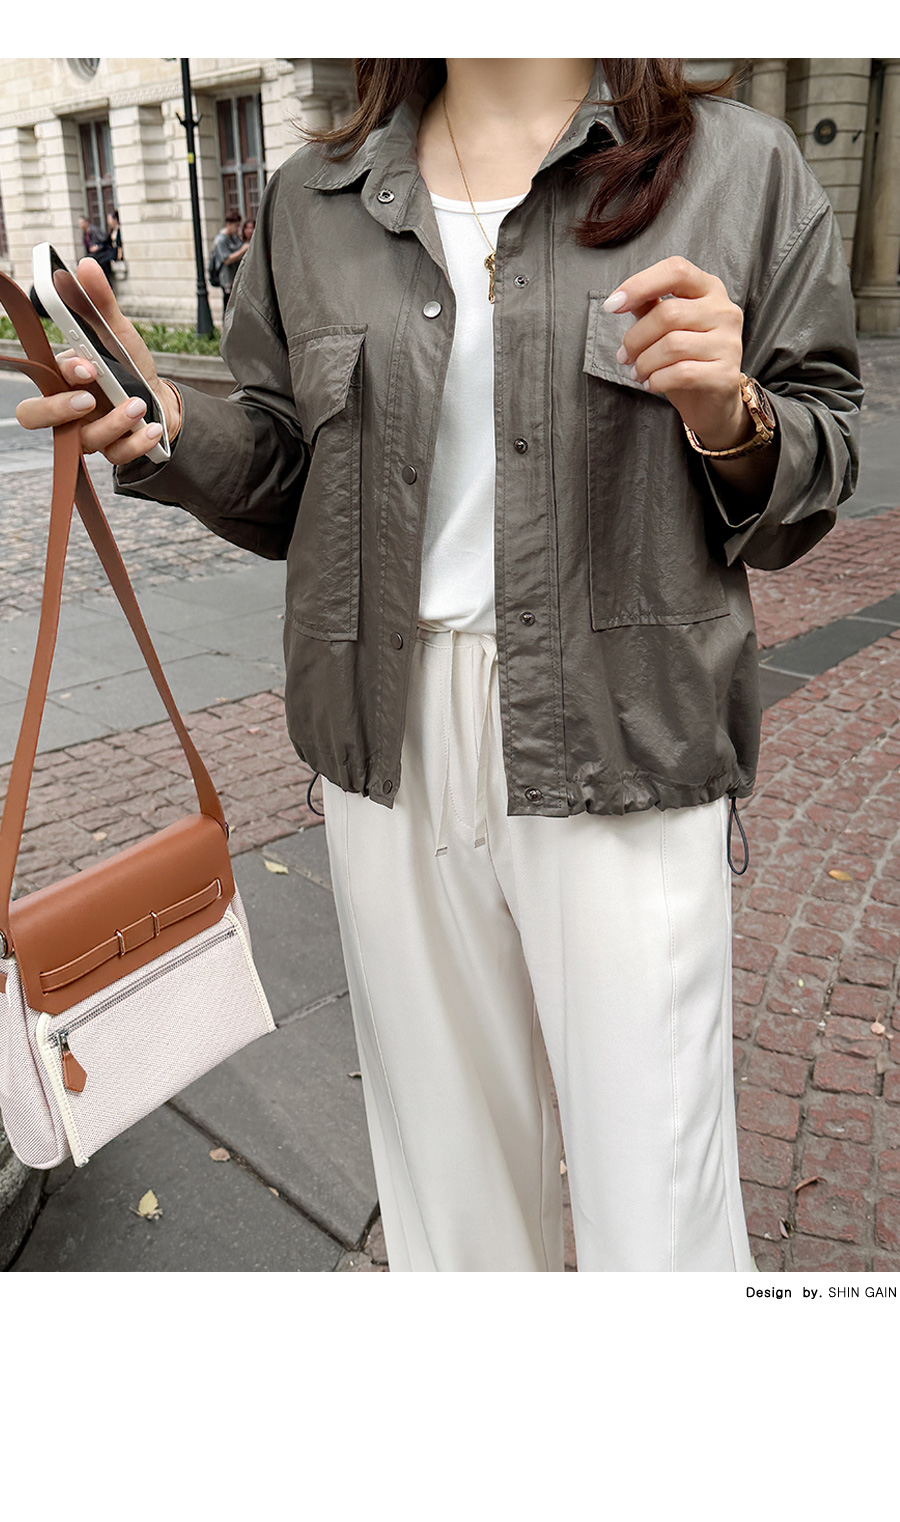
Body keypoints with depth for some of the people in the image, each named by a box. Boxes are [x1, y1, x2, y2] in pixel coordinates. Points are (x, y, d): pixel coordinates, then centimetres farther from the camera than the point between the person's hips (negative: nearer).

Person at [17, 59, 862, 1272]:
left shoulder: (739, 166, 2)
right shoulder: (312, 201, 10)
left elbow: (819, 474, 5)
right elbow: (284, 478, 13)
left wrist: (728, 418, -16)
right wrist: (174, 433, -7)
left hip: (620, 745, -2)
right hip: (392, 739, 3)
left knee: (653, 1186, 6)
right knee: (449, 1147, 19)